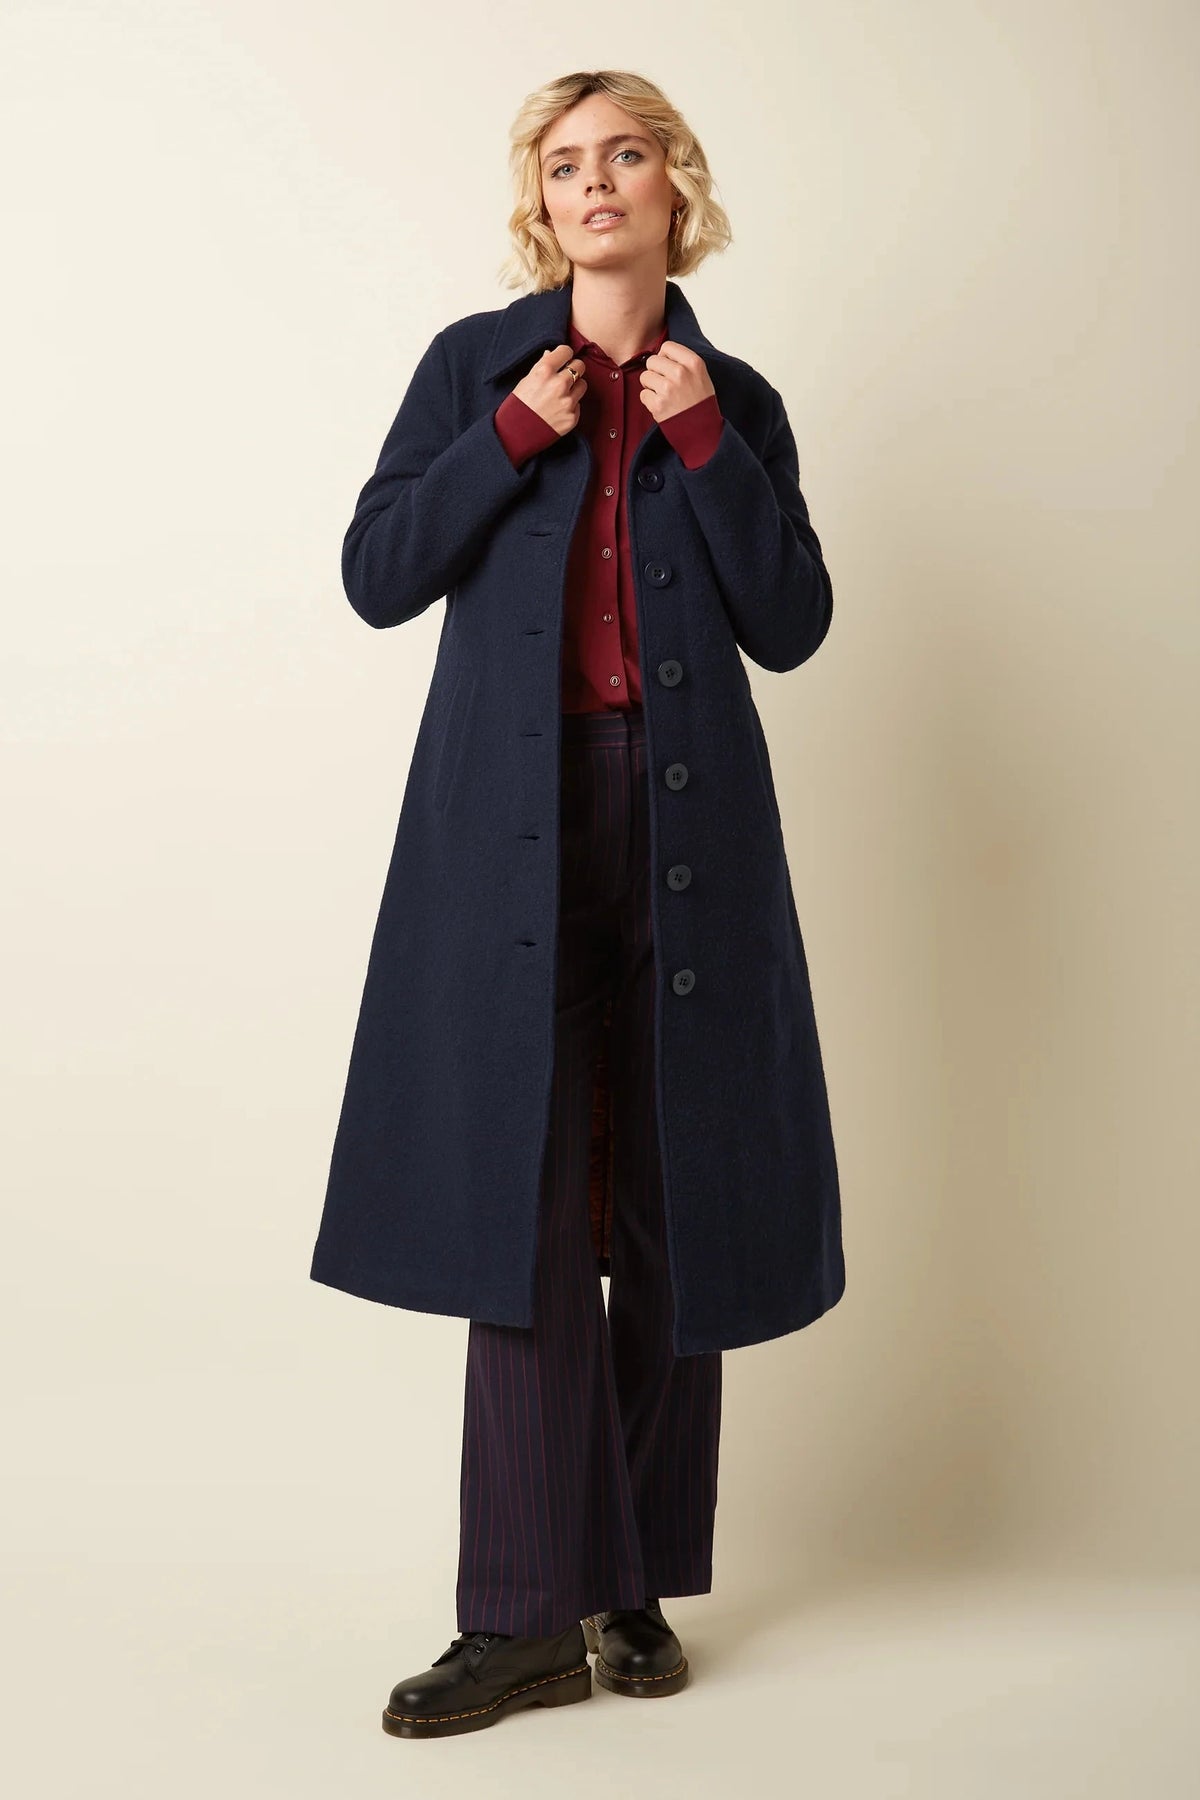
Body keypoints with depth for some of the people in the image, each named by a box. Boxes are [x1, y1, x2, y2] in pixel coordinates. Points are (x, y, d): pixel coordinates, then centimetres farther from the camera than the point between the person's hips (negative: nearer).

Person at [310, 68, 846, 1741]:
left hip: (683, 820, 1)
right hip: (516, 819, -1)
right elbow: (376, 573, 2)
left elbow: (791, 627, 2)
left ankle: (640, 1580, 15)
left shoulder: (736, 400, 13)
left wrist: (703, 442, -5)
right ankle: (535, 1613, -2)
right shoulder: (478, 363, 11)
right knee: (525, 1194, -7)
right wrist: (516, 435, -6)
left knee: (669, 1197, 2)